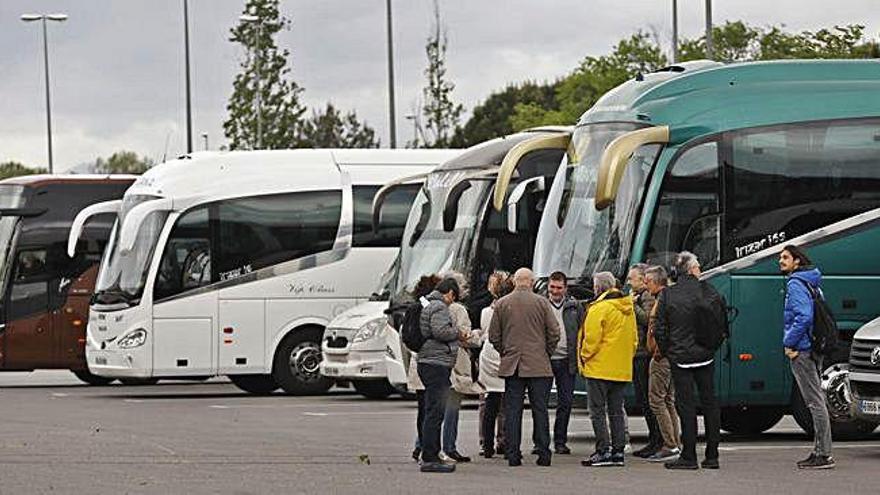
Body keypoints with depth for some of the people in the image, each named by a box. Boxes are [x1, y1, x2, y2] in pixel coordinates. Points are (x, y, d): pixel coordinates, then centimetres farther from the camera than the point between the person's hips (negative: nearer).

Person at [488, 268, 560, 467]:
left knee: (512, 411, 3)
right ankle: (543, 454, 1)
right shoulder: (541, 303, -3)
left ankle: (513, 454, 0)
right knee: (540, 409, 3)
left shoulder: (501, 304, 2)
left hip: (511, 366, 1)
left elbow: (493, 336, 5)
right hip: (538, 365, -1)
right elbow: (554, 333, -3)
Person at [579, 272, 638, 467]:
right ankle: (618, 451, 10)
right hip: (622, 370, 7)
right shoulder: (628, 308, 11)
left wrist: (584, 356, -2)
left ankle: (603, 451, -7)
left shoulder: (599, 308, -14)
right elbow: (634, 338, 17)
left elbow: (591, 338, -16)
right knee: (617, 411, 11)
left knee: (598, 411, -3)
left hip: (600, 369, -7)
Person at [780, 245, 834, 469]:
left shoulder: (796, 284, -12)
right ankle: (820, 451, 17)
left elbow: (803, 316, -23)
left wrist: (790, 344, -16)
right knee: (815, 401, 13)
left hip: (802, 350, -10)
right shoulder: (812, 283, 17)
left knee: (815, 401, -9)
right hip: (815, 349, 10)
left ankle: (824, 455, -10)